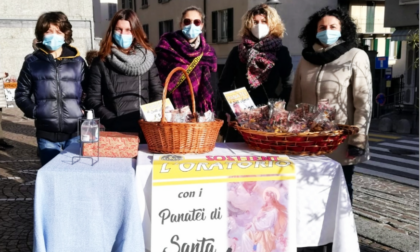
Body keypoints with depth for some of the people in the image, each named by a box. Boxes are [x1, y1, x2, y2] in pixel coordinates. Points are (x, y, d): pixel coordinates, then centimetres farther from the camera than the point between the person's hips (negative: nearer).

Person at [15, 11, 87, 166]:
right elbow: (21, 94, 9)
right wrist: (35, 112, -4)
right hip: (47, 134, 0)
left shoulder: (77, 61, 7)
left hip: (76, 133, 0)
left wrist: (84, 111, -4)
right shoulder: (32, 62, 6)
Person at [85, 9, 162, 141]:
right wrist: (113, 120, -8)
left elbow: (158, 93, 7)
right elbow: (93, 99, 4)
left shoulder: (147, 58, 10)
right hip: (117, 130, -1)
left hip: (147, 128, 1)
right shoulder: (101, 62, 6)